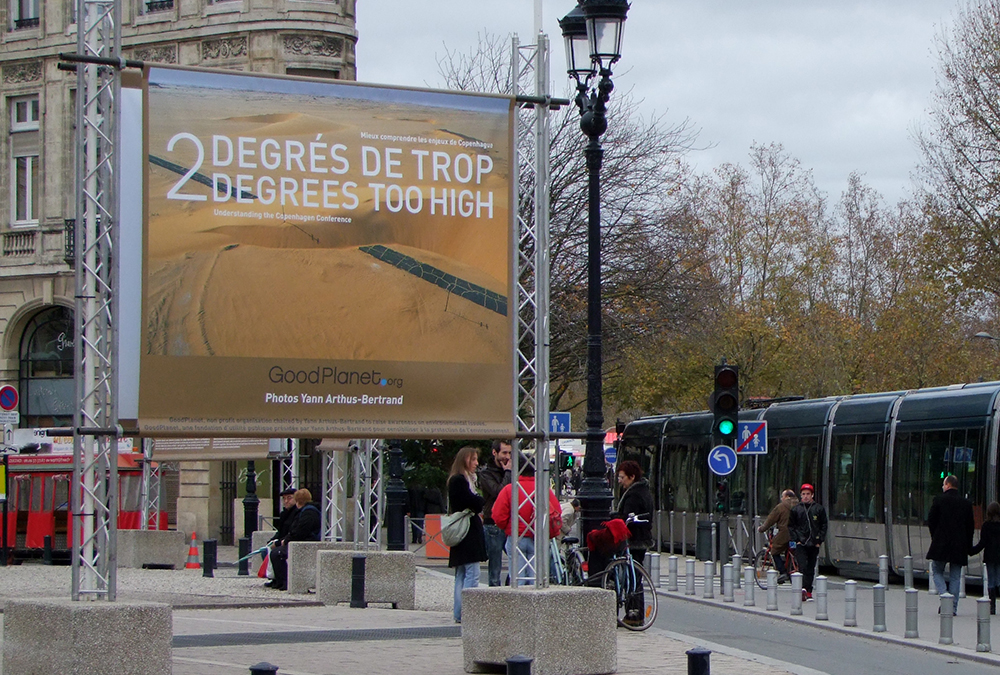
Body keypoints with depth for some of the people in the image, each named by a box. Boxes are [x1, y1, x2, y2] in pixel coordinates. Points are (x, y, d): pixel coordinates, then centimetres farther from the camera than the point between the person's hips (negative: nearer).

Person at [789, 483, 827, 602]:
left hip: (814, 544, 1)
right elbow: (791, 526, 9)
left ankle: (808, 592, 11)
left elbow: (823, 525, 9)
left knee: (811, 569, 6)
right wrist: (795, 539, -3)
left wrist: (820, 540, 0)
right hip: (801, 543, -1)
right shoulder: (796, 509, 5)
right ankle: (804, 589, -23)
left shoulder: (819, 509, 6)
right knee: (802, 566, -16)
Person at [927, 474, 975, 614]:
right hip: (959, 545, 3)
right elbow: (971, 525, 7)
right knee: (955, 577, 8)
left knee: (937, 572, 10)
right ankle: (953, 606, 4)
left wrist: (934, 536, 14)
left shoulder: (939, 499, -3)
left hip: (941, 544, -3)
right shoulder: (966, 503, 6)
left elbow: (931, 520, -1)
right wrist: (968, 546, 13)